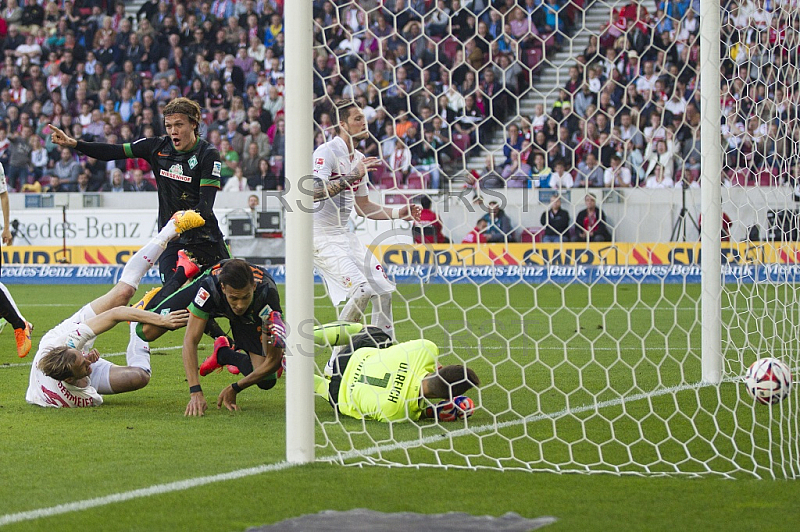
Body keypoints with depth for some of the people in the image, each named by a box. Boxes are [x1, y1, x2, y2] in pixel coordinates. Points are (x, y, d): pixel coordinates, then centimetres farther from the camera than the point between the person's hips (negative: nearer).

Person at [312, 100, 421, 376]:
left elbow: (364, 207, 22)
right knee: (361, 290, -22)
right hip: (319, 236, -9)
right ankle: (336, 363, -11)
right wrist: (351, 177, -31)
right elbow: (314, 192, -29)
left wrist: (401, 213, 12)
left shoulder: (358, 159, 14)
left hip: (343, 235, 9)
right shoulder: (327, 152, -13)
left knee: (383, 290, 5)